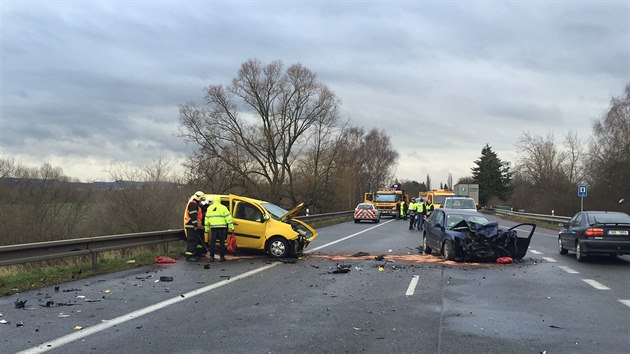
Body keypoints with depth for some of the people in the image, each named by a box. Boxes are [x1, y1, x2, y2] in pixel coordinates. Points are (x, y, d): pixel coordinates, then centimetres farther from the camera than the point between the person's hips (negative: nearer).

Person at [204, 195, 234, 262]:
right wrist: (231, 227, -2)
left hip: (213, 227, 2)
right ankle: (222, 257, 3)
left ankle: (212, 257, 6)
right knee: (222, 242, 3)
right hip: (222, 227, -2)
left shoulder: (209, 208, 10)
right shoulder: (223, 208, 1)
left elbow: (207, 219, 11)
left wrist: (207, 228, 16)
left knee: (212, 243, 7)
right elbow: (228, 218, -4)